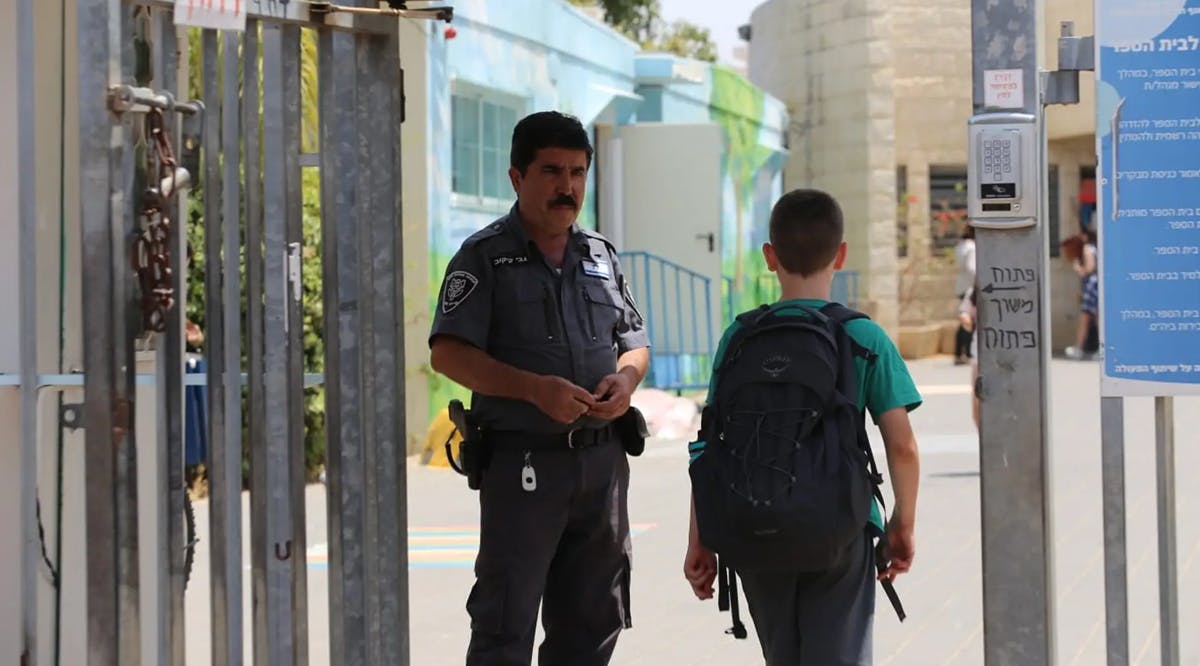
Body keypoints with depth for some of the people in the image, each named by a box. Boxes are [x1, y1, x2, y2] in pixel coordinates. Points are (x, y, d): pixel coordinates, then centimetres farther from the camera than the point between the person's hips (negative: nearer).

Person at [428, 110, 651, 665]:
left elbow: (635, 343, 21)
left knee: (592, 619, 11)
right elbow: (448, 354, -11)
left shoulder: (600, 255, 15)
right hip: (522, 461, -6)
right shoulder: (485, 257, -3)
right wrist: (535, 388, -21)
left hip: (602, 458, 6)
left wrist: (626, 377, -3)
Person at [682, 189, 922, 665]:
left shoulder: (738, 338, 1)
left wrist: (699, 542, 7)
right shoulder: (865, 338, -3)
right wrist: (904, 524, 8)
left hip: (756, 535, 3)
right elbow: (901, 447, -7)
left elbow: (710, 447, 1)